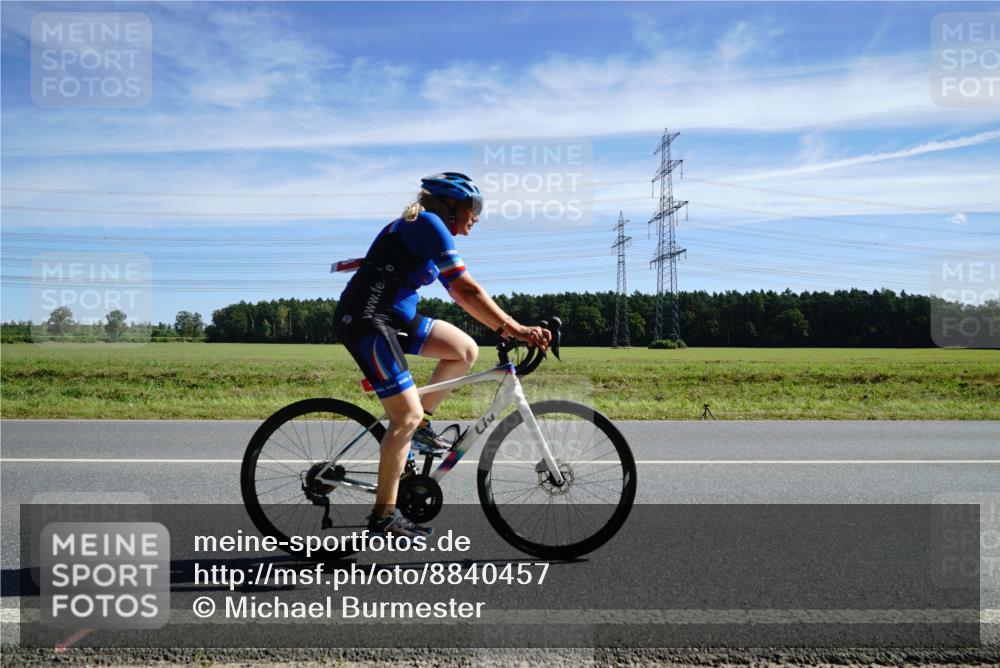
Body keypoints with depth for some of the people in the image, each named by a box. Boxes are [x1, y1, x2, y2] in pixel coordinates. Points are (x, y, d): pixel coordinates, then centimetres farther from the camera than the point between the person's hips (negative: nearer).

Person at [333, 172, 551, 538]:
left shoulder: (424, 228, 18)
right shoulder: (429, 223, -11)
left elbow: (460, 294, 16)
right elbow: (468, 290, -20)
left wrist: (505, 327, 9)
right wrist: (515, 329, -23)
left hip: (394, 317, 9)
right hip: (366, 320, -9)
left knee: (466, 350, 3)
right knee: (407, 416, -9)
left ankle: (420, 424, 15)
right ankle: (384, 515, 2)